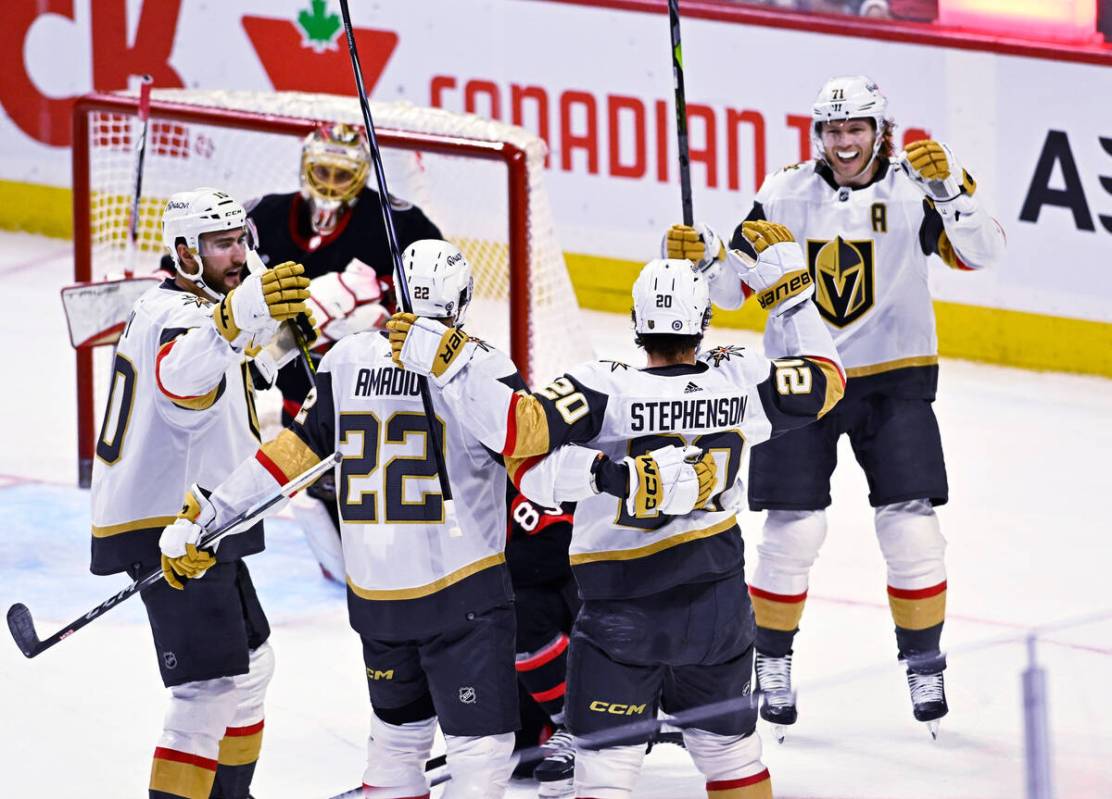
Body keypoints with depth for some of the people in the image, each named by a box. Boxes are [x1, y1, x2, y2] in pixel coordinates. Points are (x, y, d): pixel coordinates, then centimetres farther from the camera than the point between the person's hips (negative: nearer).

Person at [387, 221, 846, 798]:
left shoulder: (607, 390, -19)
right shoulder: (737, 380, -7)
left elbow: (521, 428, -30)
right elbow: (824, 379, 10)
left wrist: (445, 361, -24)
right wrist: (787, 285, 14)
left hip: (624, 614, -4)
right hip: (718, 604, 4)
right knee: (728, 742, 20)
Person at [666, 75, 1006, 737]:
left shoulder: (913, 189, -8)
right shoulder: (786, 195, -4)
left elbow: (982, 253, -21)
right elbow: (734, 285, 2)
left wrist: (951, 187, -36)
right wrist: (701, 259, -19)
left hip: (894, 380, 0)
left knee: (910, 527, -6)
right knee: (793, 529, -5)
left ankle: (925, 664, 12)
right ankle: (772, 664, 14)